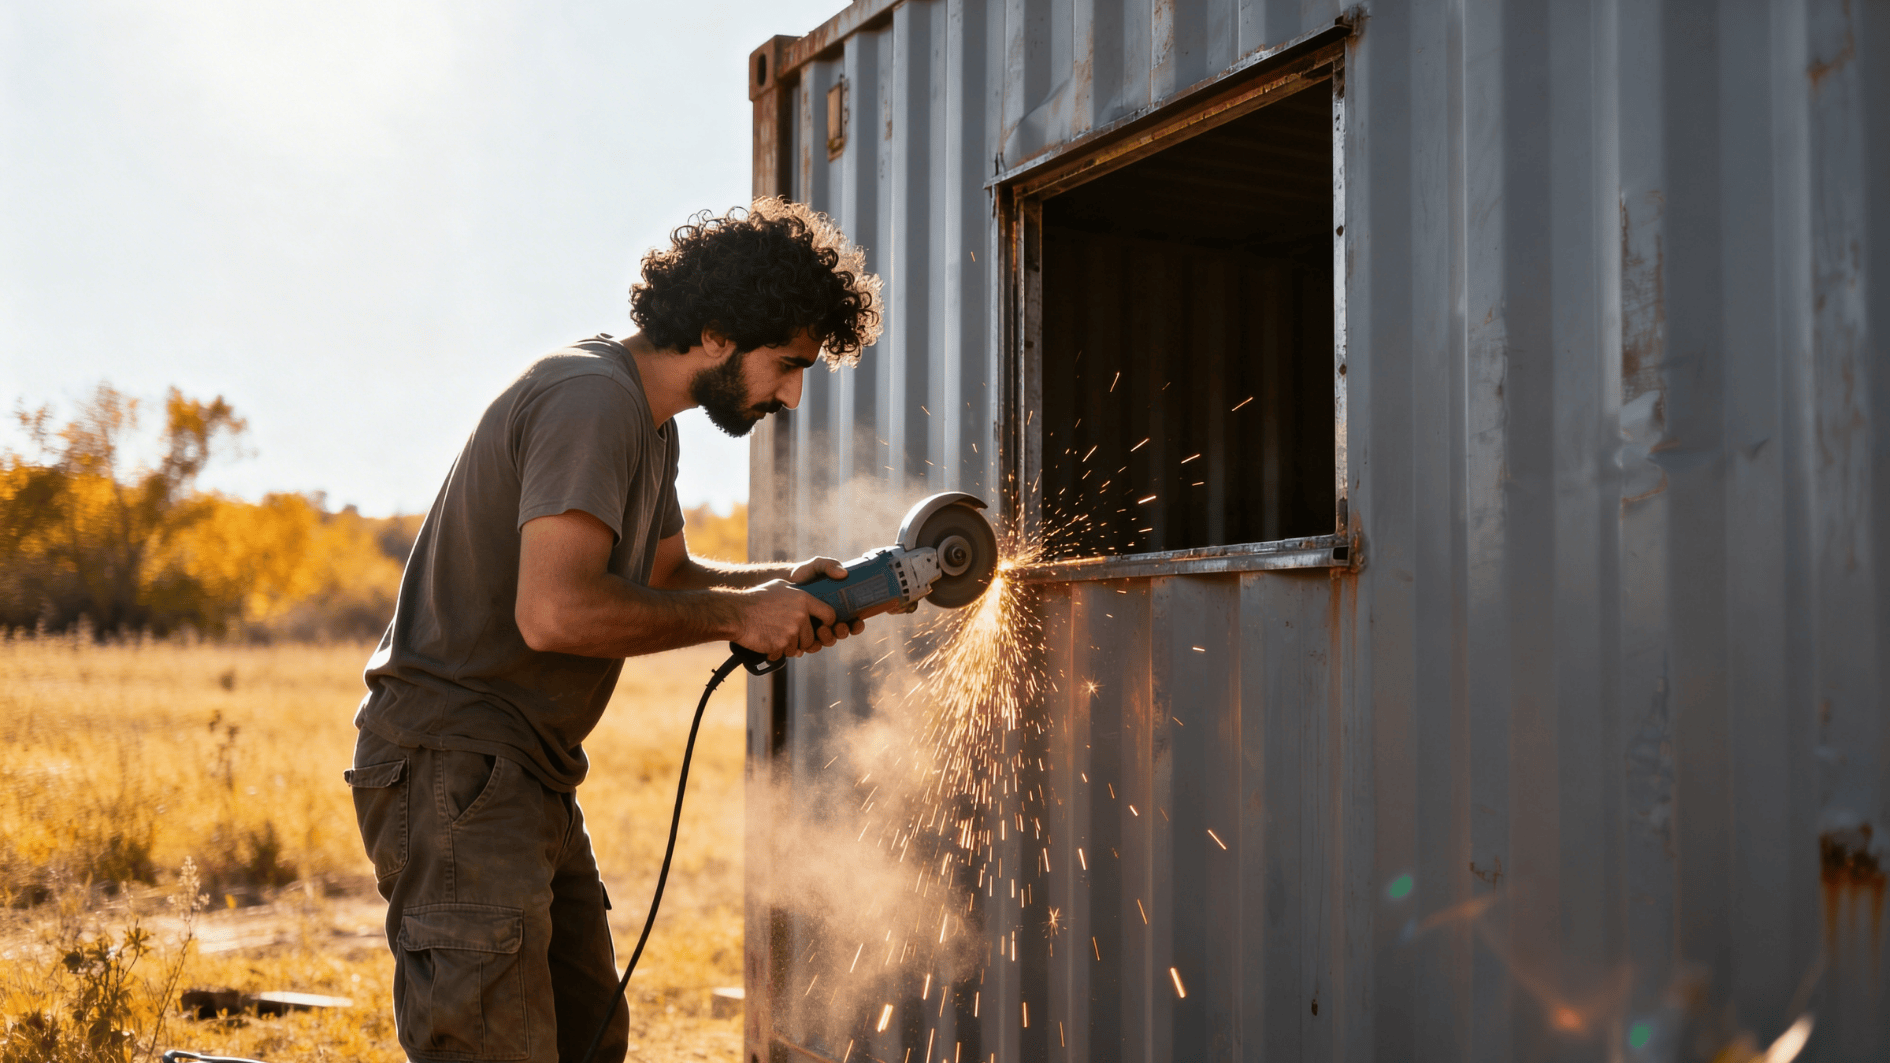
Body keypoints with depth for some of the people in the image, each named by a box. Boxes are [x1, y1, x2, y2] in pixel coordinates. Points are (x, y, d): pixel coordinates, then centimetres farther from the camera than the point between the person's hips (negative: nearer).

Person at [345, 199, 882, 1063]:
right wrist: (736, 614, -19)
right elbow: (555, 609, -30)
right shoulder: (592, 400, -19)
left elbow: (663, 577, 24)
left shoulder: (647, 420, 15)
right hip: (452, 766, -10)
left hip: (527, 776, 11)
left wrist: (781, 585, 6)